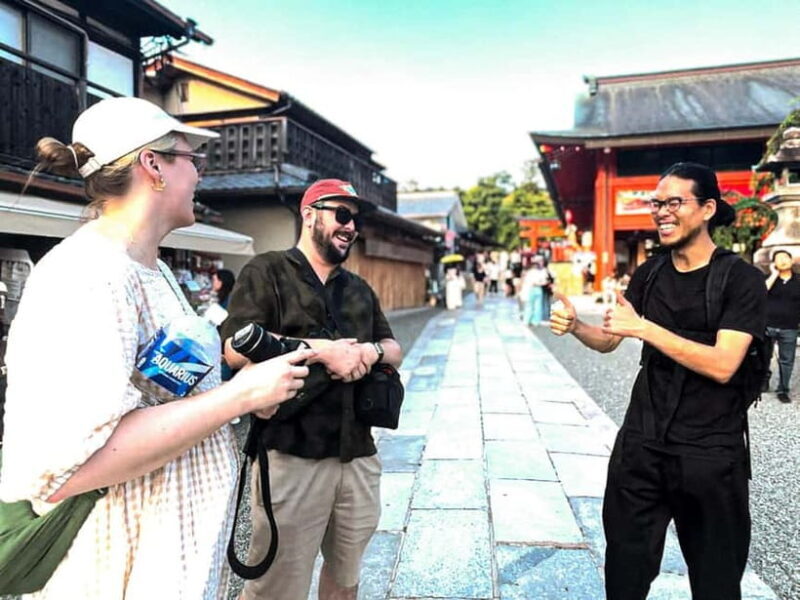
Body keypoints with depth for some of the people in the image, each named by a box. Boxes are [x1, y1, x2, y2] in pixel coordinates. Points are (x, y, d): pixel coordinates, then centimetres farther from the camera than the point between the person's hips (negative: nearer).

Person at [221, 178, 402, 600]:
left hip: (358, 456, 6)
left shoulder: (360, 290, 18)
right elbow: (237, 349, -15)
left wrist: (373, 351, -5)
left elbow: (394, 350, 18)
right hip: (291, 457, -6)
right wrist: (322, 350, -16)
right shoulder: (267, 271, -3)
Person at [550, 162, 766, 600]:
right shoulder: (650, 273, 4)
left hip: (710, 452, -4)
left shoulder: (742, 280, -12)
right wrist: (574, 326, -15)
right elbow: (608, 340, 6)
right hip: (641, 442, 4)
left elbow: (723, 365, -23)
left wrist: (643, 327, -28)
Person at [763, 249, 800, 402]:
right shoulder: (769, 278, 2)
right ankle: (765, 378, 34)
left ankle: (783, 390, 15)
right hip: (767, 326, -1)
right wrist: (774, 274, -13)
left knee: (787, 361, 5)